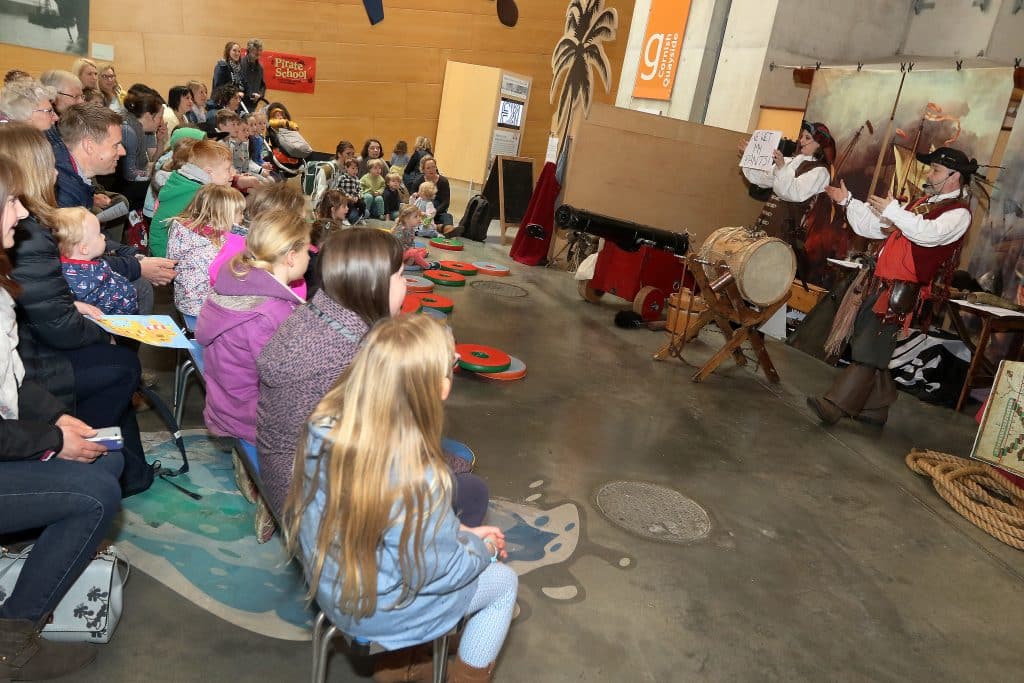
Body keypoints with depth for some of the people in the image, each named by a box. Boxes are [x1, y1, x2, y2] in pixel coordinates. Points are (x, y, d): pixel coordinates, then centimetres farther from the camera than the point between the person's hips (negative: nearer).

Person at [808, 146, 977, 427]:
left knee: (869, 350, -11)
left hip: (901, 292, -8)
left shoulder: (959, 213, -5)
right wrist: (848, 202, 15)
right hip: (878, 284, 8)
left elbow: (929, 234, -26)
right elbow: (873, 229, 22)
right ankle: (875, 408, 24)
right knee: (873, 350, 13)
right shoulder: (921, 203, 20)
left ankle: (836, 405, -13)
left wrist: (893, 210, -21)